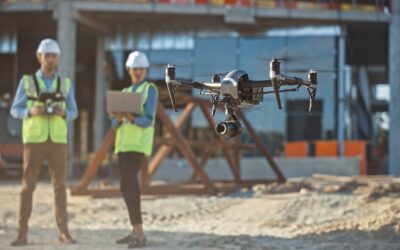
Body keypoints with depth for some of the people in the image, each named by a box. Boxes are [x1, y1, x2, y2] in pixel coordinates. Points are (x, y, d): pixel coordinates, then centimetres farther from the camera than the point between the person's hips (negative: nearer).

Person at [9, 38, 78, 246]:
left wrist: (62, 113, -15)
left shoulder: (66, 84, 8)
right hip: (34, 140, -1)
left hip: (58, 141, 2)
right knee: (28, 186, -3)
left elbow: (73, 112, 9)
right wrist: (31, 112, -20)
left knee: (60, 186, 0)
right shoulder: (27, 81, 2)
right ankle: (22, 234, 2)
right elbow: (15, 111, 2)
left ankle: (63, 232, 6)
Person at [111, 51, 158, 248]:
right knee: (130, 186, 7)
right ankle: (136, 232, 14)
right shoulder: (125, 93, 19)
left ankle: (139, 234, -18)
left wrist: (132, 118, -32)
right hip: (123, 142, 7)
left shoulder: (150, 89, -1)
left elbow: (148, 120, -12)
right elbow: (115, 123, 11)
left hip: (139, 142, -7)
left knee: (127, 186, -18)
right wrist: (119, 118, -13)